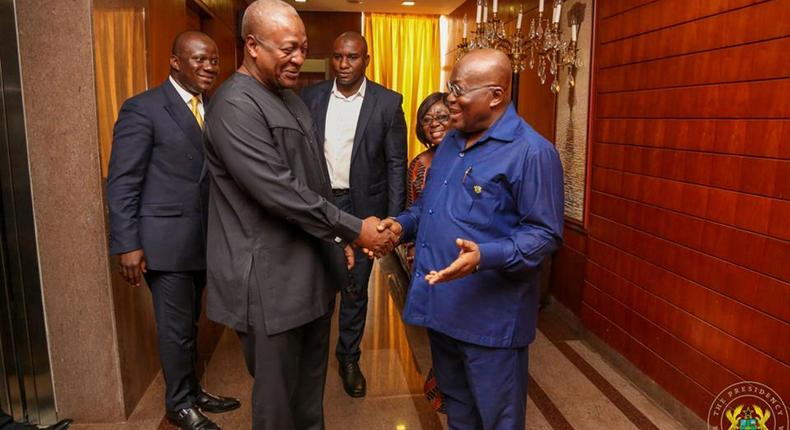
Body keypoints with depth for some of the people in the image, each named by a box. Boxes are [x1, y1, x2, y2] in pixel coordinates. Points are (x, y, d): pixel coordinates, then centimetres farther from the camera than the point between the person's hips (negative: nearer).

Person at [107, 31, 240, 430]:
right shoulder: (143, 108, -9)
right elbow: (121, 182, -11)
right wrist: (127, 245, -14)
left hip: (204, 238, 6)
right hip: (165, 240, -5)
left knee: (189, 323, 19)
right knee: (176, 328, 6)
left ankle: (193, 391, 36)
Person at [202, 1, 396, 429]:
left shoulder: (290, 97, 13)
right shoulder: (235, 105, -17)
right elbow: (280, 192, -24)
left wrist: (337, 238, 15)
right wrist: (353, 228, -18)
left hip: (311, 268, 9)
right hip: (270, 279, -8)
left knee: (311, 382, 21)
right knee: (278, 393, 9)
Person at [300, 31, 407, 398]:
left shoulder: (388, 103, -4)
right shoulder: (310, 97, 2)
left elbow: (396, 165, -3)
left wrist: (393, 220, -8)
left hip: (362, 207, -1)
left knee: (355, 289, 11)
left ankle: (349, 358, 30)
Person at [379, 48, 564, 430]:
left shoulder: (531, 152, -17)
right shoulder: (452, 141, 10)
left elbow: (544, 234, -18)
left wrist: (486, 256, -33)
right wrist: (402, 225, 2)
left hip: (491, 316, -8)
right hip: (440, 305, 8)